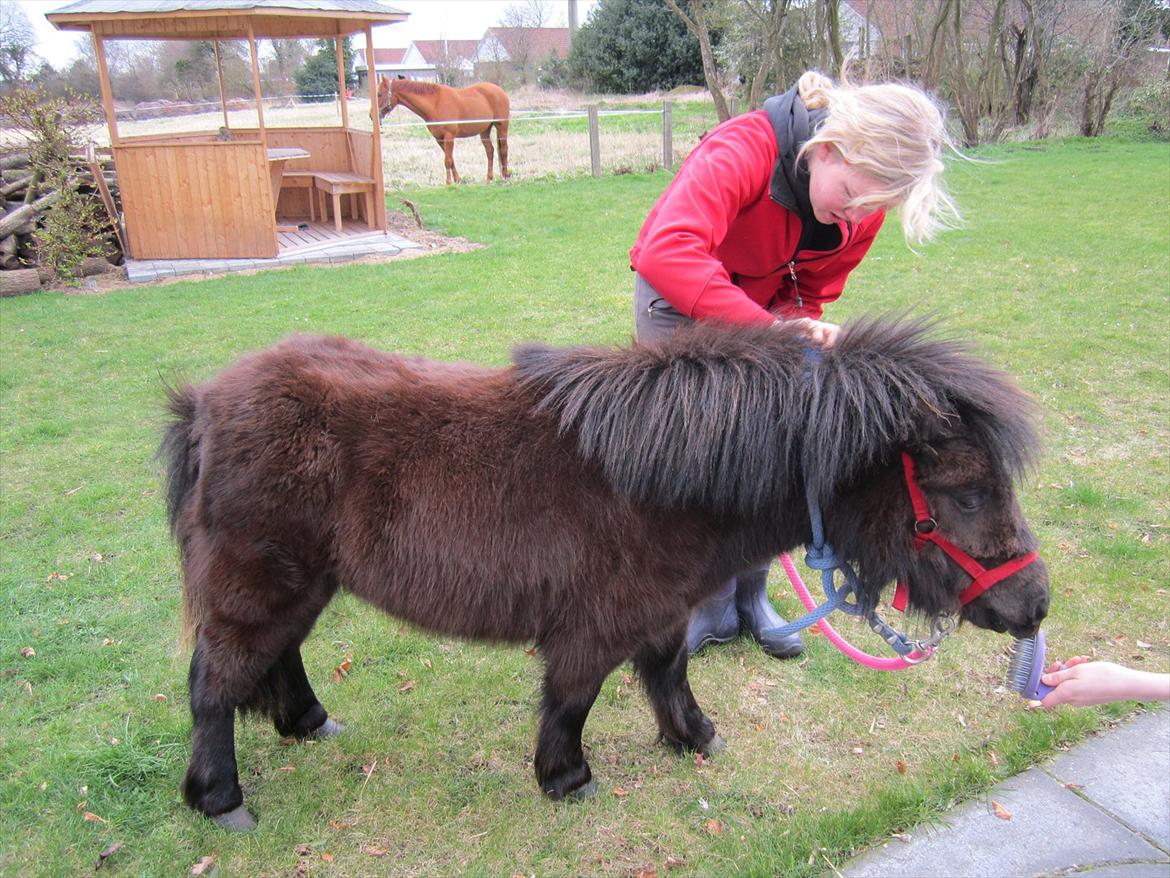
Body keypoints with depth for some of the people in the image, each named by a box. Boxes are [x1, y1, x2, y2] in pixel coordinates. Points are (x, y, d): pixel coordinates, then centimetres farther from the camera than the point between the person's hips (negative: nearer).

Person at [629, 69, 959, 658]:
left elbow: (810, 291, -4)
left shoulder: (862, 210, -18)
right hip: (676, 301, -4)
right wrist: (765, 329, -57)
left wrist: (804, 325, -28)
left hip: (764, 304, 5)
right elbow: (667, 251, -54)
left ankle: (751, 598, 22)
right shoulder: (743, 152, -38)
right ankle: (712, 608, 12)